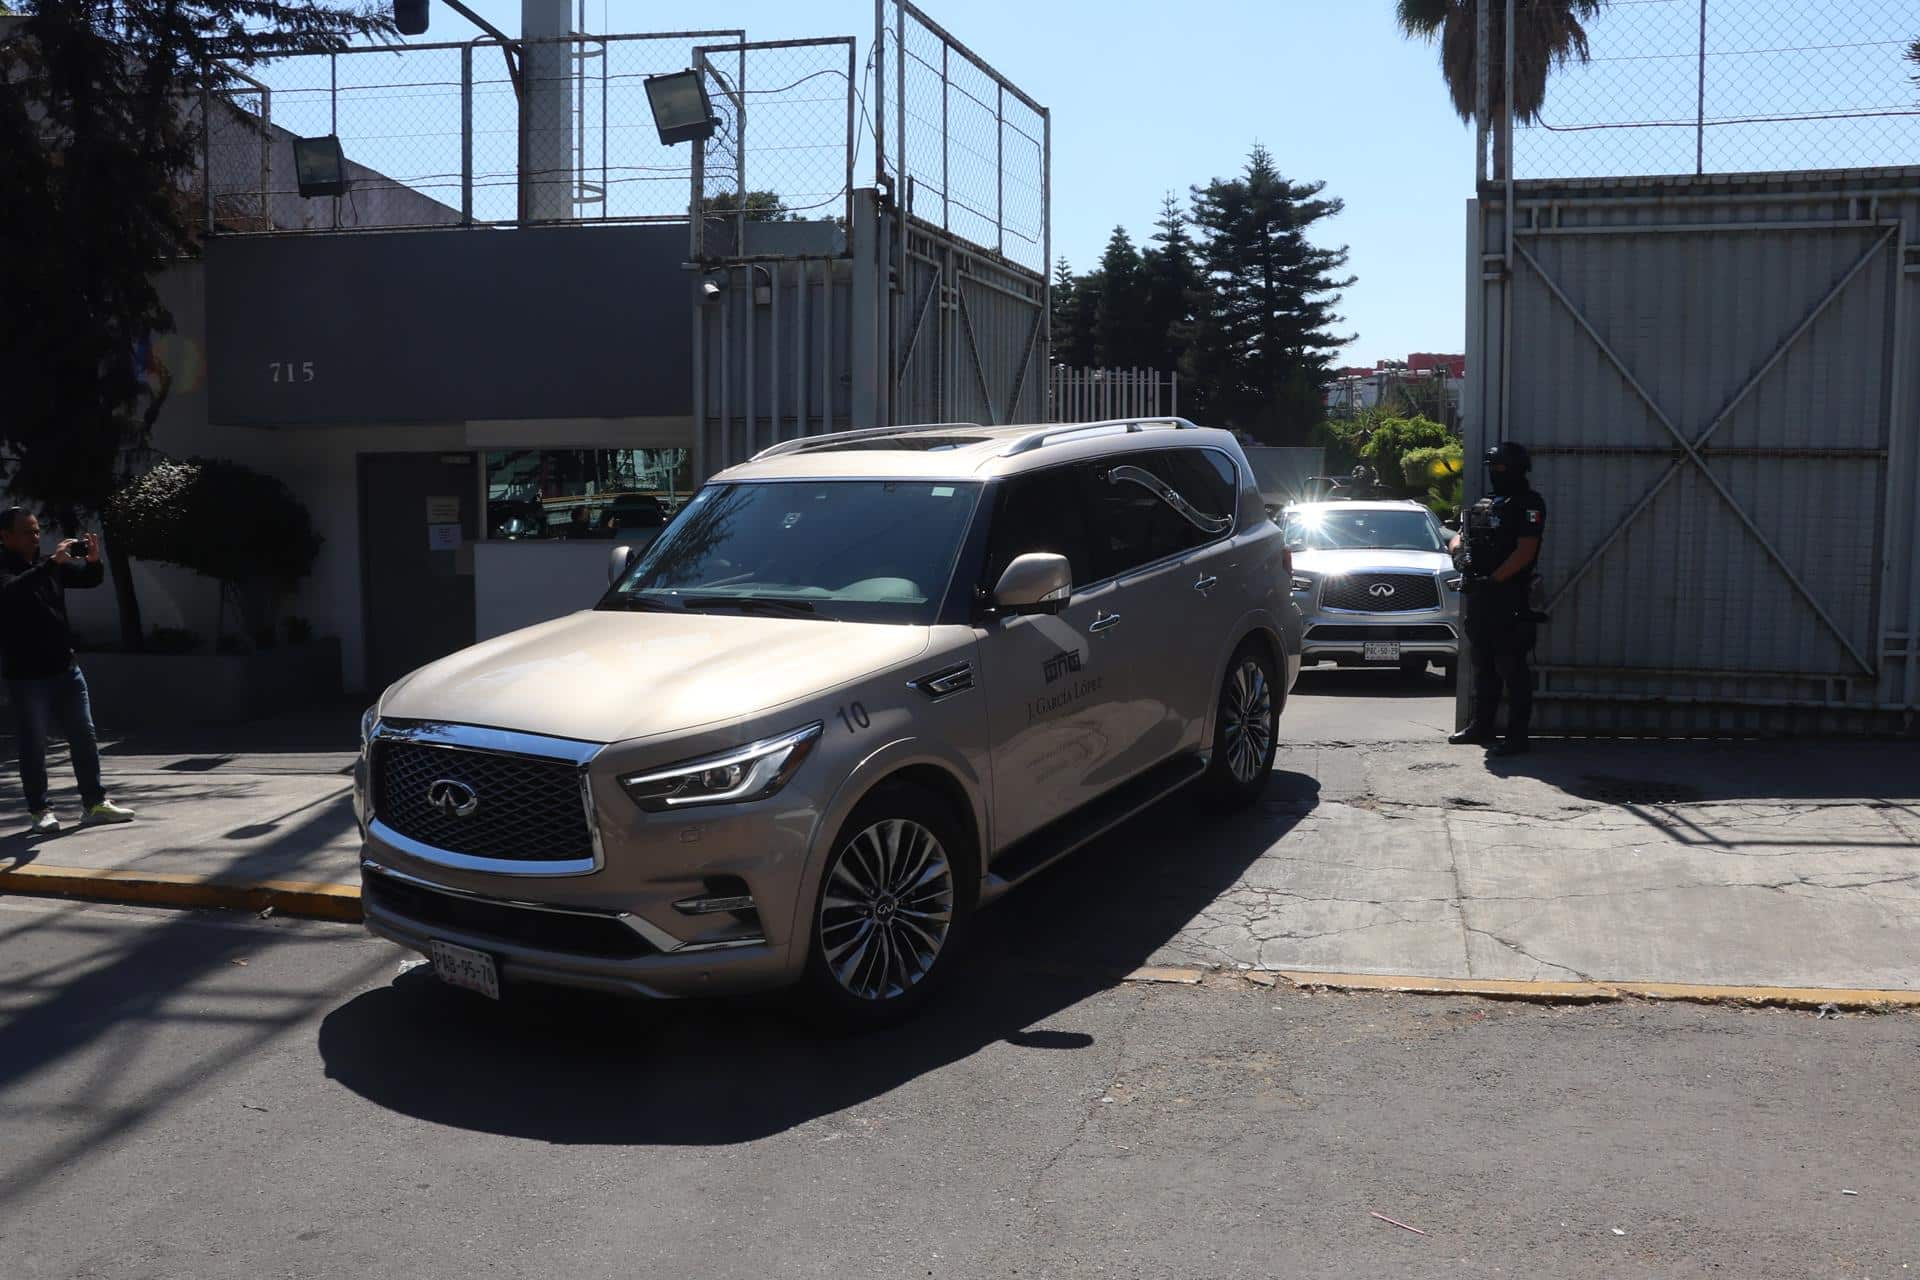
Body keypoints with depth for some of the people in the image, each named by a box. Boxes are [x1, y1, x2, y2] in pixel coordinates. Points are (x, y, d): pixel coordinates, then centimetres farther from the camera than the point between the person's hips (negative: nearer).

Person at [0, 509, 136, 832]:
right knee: (33, 746, 2)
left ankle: (95, 803, 15)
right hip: (26, 677, -6)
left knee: (84, 738, 8)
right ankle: (41, 811, 10)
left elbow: (91, 579, 12)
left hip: (65, 669, 6)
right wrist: (52, 562, -35)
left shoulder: (49, 564, 9)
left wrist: (93, 560, -12)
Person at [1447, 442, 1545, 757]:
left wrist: (1493, 579, -20)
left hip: (1509, 597, -8)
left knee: (1512, 668, -8)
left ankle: (1518, 737, -6)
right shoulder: (1484, 505, 18)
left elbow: (1525, 552, -15)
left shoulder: (1529, 504, -6)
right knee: (1483, 665, 15)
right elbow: (1458, 536, 22)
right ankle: (1481, 727, 25)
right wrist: (1458, 550, -1)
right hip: (1478, 596, 8)